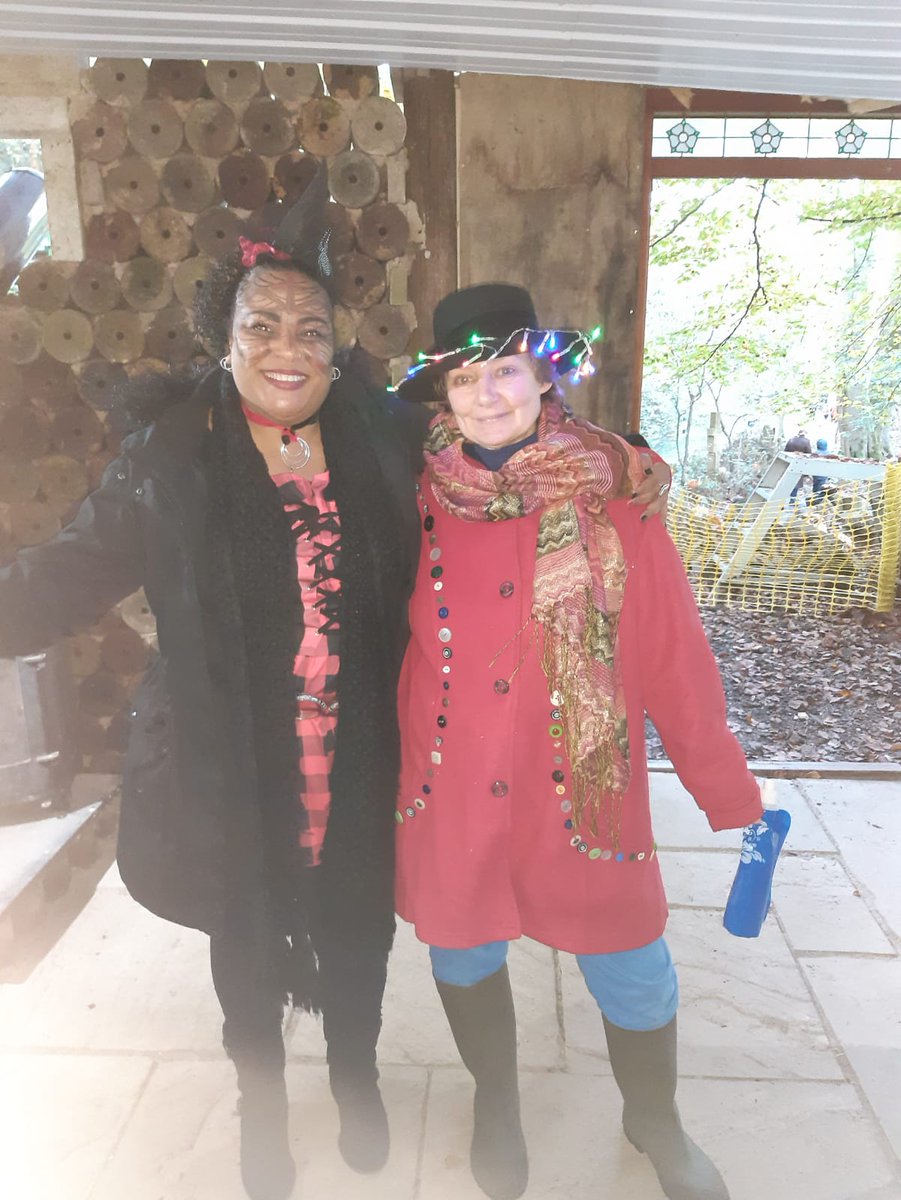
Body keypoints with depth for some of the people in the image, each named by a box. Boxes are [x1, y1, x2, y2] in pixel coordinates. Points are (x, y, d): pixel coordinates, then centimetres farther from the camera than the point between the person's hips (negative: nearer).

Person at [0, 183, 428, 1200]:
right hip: (232, 776, -1)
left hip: (359, 772, 2)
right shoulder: (171, 452, -9)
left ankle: (357, 1080, 56)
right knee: (247, 948, 22)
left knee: (358, 937, 23)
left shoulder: (385, 439, -5)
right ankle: (261, 1106, 54)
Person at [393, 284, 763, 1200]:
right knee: (464, 957, 21)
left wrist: (727, 789, -3)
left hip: (581, 789, -1)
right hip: (450, 792, 2)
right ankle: (496, 1108, 54)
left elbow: (672, 650, -7)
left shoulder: (609, 491, -9)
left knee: (634, 976, 13)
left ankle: (656, 1123, 49)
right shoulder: (421, 496, -5)